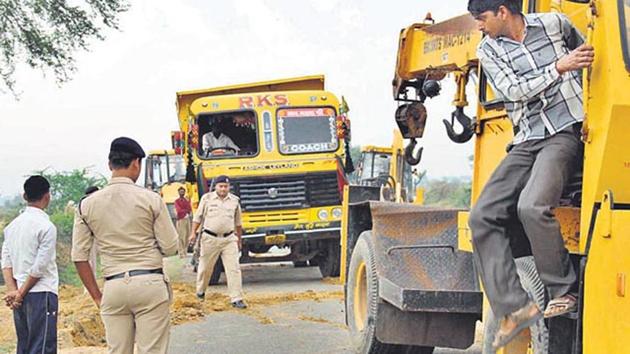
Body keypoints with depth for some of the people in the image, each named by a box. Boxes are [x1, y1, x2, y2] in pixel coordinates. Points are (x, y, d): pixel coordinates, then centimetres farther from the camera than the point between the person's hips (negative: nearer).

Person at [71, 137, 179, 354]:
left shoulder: (87, 205, 4)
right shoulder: (151, 199, -4)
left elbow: (79, 257, 5)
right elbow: (170, 247, -1)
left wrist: (97, 296, 12)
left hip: (113, 287, 3)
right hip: (149, 283, -3)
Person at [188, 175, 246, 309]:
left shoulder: (234, 200, 5)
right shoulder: (207, 198, -1)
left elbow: (237, 222, 15)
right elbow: (198, 216, 5)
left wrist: (239, 239, 20)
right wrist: (193, 233, -2)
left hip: (229, 239, 1)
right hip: (210, 238, -1)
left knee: (234, 268, -8)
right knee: (205, 266, 12)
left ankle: (236, 299, -8)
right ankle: (200, 291, 36)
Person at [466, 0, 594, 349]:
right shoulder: (489, 50, 8)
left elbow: (586, 53, 22)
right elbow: (514, 91, -7)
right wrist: (558, 68, -17)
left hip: (565, 134, -5)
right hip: (526, 143, 5)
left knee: (532, 205, -29)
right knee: (483, 216, -10)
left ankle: (563, 291, -12)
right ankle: (515, 308, -12)